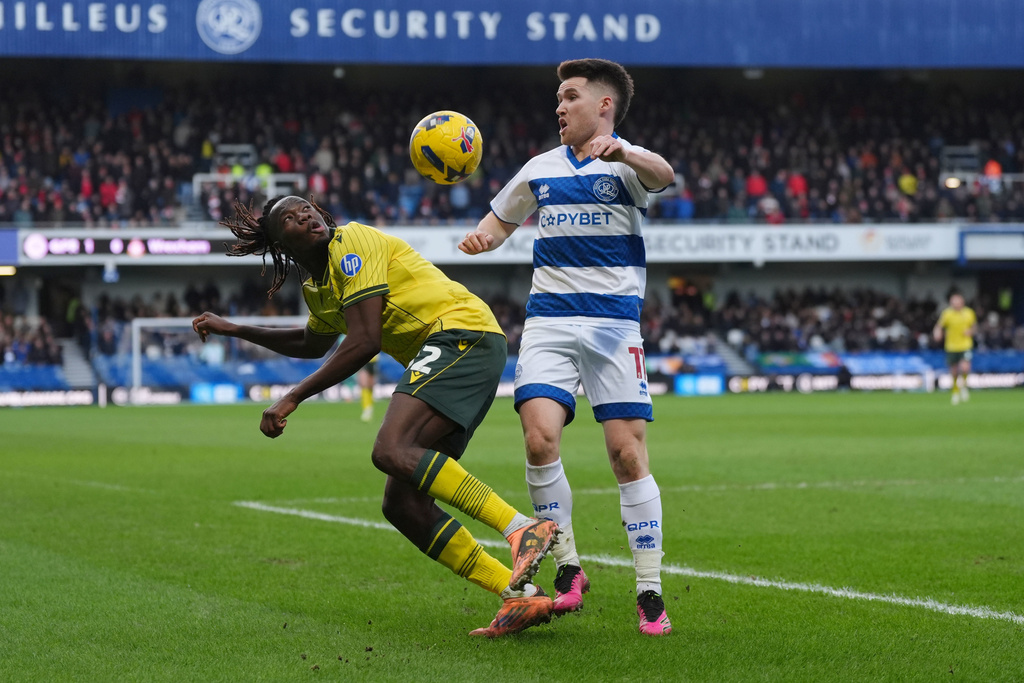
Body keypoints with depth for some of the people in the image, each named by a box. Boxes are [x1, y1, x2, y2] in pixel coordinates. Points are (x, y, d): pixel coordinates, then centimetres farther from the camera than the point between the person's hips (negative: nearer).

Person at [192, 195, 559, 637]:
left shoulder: (352, 242, -5)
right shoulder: (319, 287, 23)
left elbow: (364, 342, -13)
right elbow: (313, 345, 46)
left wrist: (292, 399, -9)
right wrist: (233, 330, 42)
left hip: (462, 333, -9)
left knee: (392, 451, -30)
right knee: (402, 505, -2)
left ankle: (524, 529, -38)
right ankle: (520, 595, -7)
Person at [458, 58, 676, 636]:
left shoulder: (625, 163, 0)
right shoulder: (541, 170, 16)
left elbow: (662, 176, -24)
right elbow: (500, 221, 31)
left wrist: (621, 152, -45)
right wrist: (480, 238, 7)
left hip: (614, 321, -4)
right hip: (549, 321, 4)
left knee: (628, 453, -8)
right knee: (540, 438, -16)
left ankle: (650, 593, 0)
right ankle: (568, 570, -1)